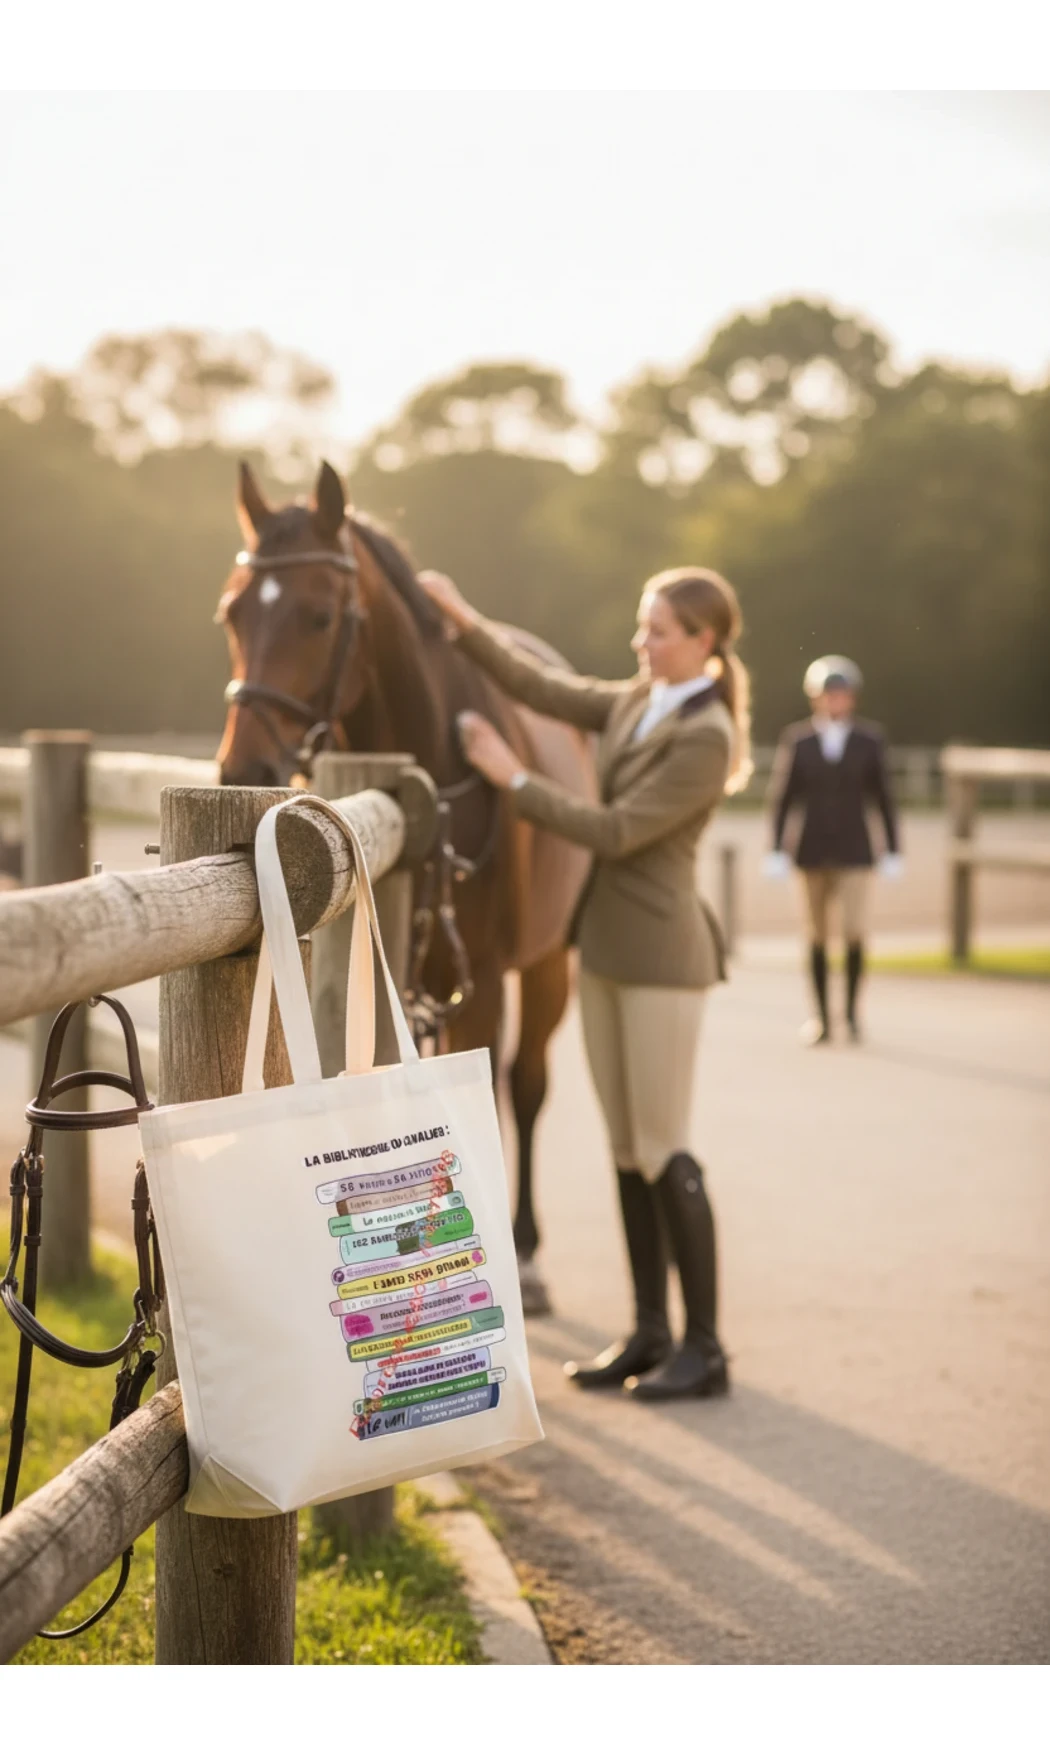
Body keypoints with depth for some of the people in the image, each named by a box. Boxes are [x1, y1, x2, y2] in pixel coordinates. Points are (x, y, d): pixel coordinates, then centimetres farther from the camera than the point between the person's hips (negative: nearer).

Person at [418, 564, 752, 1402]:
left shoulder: (704, 738, -17)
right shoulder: (637, 702, 8)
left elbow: (615, 831, -18)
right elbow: (542, 687, 12)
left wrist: (513, 777, -13)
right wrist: (465, 622, 3)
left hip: (659, 955, -8)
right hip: (605, 946, 8)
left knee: (663, 1151, -4)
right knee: (627, 1150, 11)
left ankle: (705, 1346, 5)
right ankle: (650, 1332, 19)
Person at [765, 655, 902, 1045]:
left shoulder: (869, 740, 0)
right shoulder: (796, 740, -1)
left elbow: (884, 798, 3)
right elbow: (782, 797, 2)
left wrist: (893, 852, 2)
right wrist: (776, 851, -1)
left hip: (854, 851, -1)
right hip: (812, 851, 1)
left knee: (854, 931, -10)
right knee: (817, 934, 5)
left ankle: (851, 1009, 9)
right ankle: (822, 1017, 13)